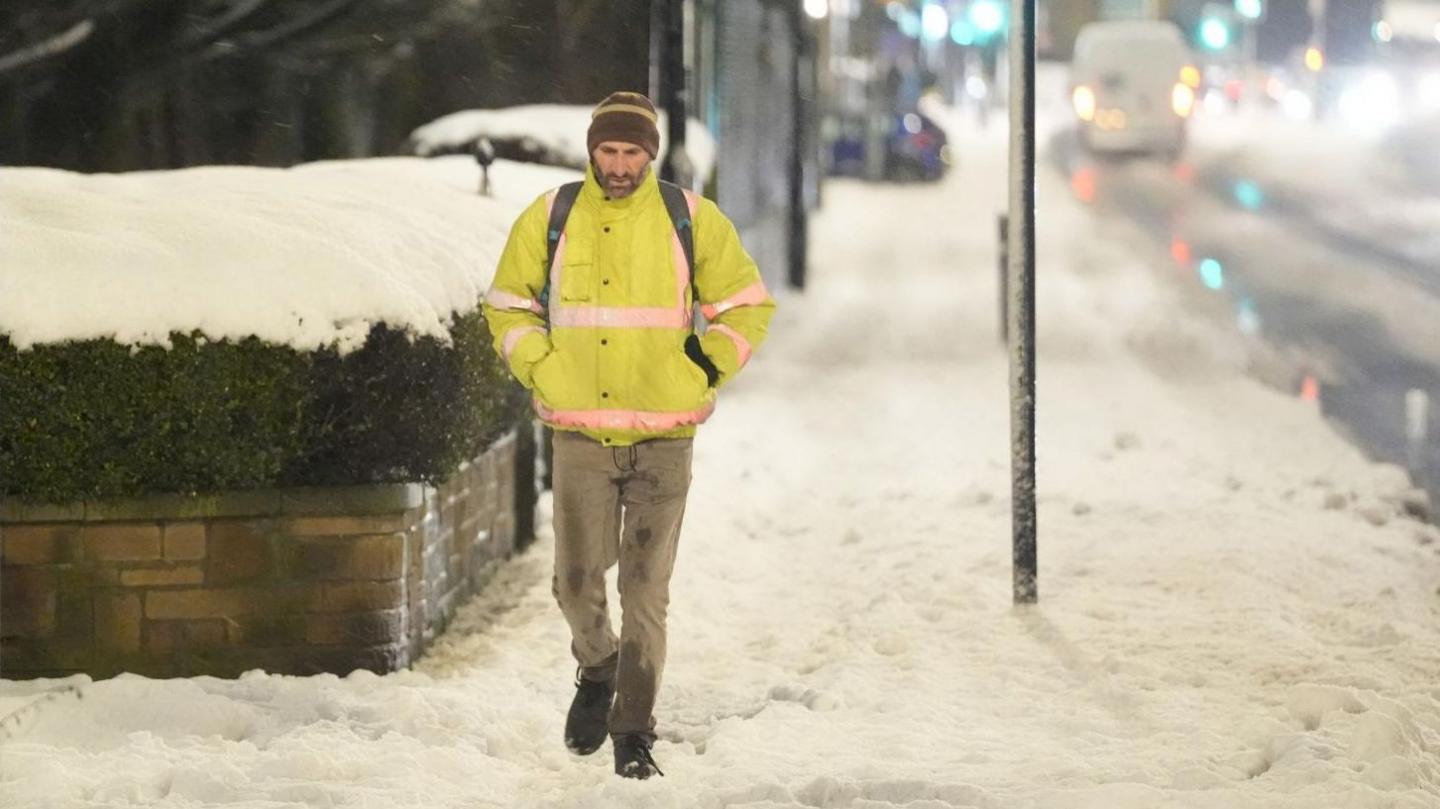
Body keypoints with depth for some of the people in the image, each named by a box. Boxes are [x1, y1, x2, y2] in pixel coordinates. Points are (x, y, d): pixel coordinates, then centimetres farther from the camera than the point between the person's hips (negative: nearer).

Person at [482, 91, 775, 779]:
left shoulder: (693, 221, 1)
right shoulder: (549, 220, 3)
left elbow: (748, 307, 11)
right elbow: (507, 305, 14)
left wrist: (707, 368, -2)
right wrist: (541, 372, 0)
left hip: (663, 437, -1)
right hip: (579, 435, 1)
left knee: (646, 590, -2)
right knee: (577, 581, -1)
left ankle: (634, 734, 6)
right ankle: (597, 668, 31)